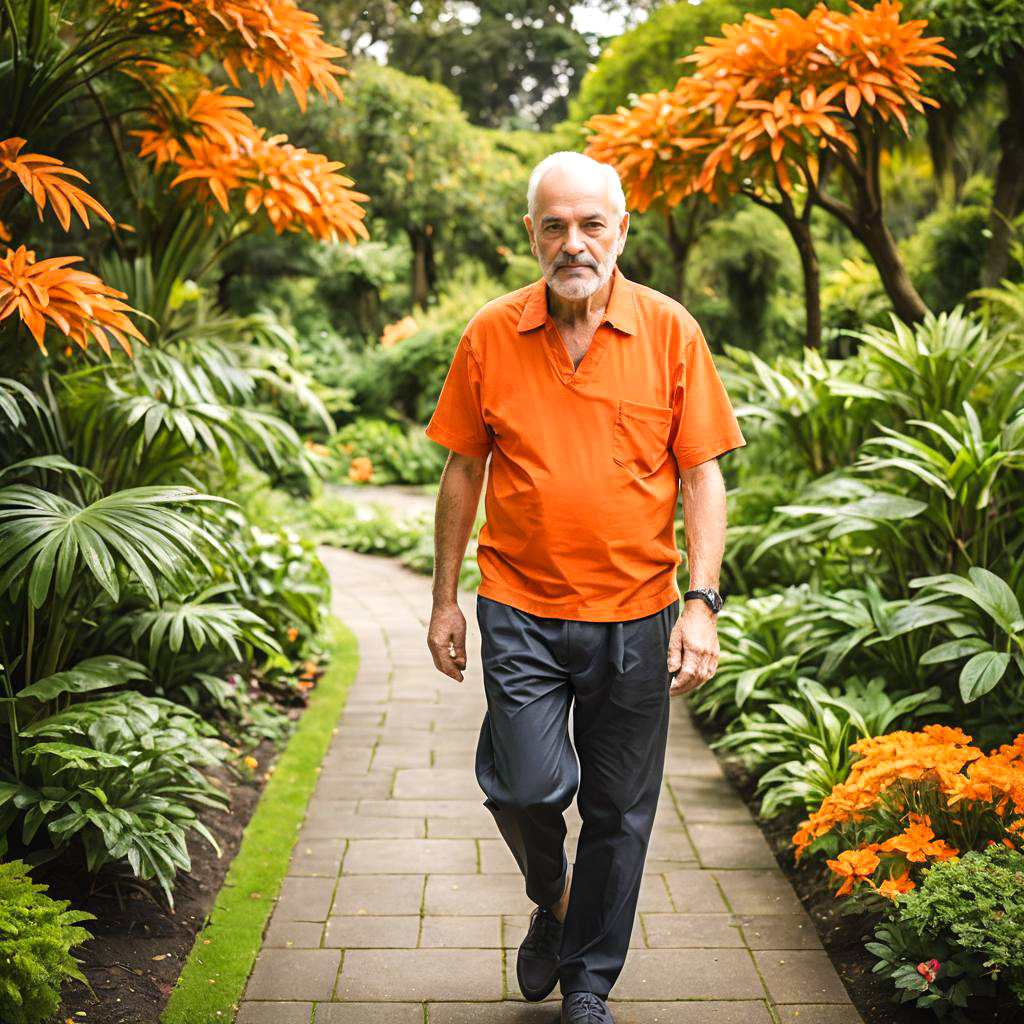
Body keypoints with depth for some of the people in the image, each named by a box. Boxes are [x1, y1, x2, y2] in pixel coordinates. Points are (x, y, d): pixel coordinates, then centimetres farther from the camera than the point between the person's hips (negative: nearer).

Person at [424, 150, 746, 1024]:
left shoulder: (671, 331, -2)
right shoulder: (490, 336, 0)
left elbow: (702, 474, -2)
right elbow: (463, 471, 7)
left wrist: (702, 602, -10)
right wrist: (446, 600, 8)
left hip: (636, 613, 0)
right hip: (520, 609, 0)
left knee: (619, 812, 9)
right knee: (526, 786, -11)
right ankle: (551, 897, 25)